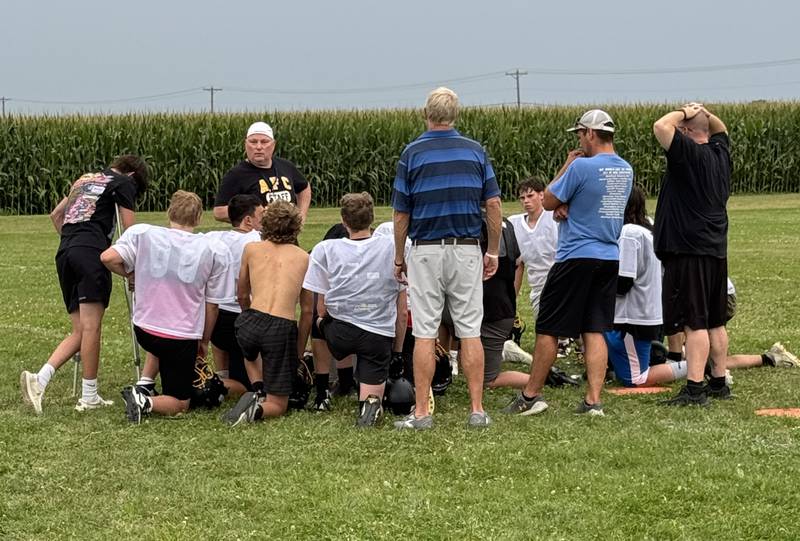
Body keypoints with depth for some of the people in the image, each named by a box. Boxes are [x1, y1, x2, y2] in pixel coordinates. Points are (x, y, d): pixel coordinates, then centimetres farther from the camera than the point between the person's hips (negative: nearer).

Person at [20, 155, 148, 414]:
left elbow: (55, 215, 35)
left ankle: (39, 379, -12)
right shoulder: (124, 183, 9)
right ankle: (89, 397, -6)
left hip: (64, 253, 7)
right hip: (91, 251, -7)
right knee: (91, 327, -6)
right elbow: (130, 230, 4)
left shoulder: (85, 178, 29)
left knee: (79, 332, 6)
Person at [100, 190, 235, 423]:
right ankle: (145, 402, -18)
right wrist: (204, 341, 12)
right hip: (183, 337, -3)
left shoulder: (141, 233, -7)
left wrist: (131, 274, 5)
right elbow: (212, 304, -1)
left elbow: (108, 258, -16)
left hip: (144, 330, 3)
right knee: (179, 405, 11)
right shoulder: (215, 251, -7)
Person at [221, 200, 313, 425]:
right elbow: (307, 311, 13)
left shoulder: (251, 249, 14)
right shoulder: (304, 258, 12)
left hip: (250, 323, 2)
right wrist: (299, 352, 22)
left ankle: (257, 391, 14)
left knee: (251, 353, 41)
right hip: (283, 329, -1)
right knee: (278, 405, 14)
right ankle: (259, 410, -19)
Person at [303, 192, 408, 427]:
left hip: (340, 334, 1)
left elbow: (322, 309, 4)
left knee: (319, 321, 34)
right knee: (370, 397, 12)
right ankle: (372, 402, -24)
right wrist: (398, 348, 16)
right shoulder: (394, 248, 1)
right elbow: (402, 311, 5)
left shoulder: (324, 250, -1)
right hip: (380, 335, 0)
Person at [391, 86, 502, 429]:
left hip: (425, 251, -2)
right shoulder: (475, 151, 4)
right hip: (466, 250, 2)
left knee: (425, 334, 0)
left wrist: (399, 259, 10)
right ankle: (477, 410, 3)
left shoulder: (412, 153, -1)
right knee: (470, 332, 4)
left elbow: (401, 213, 0)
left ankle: (422, 412, 0)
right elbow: (493, 204, 2)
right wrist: (493, 252, 10)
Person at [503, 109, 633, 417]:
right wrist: (566, 206, 1)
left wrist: (567, 164, 4)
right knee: (595, 331, 5)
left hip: (577, 257, -7)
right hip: (610, 258, 7)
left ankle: (531, 396, 9)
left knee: (548, 329, 3)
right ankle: (593, 401, -1)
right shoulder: (626, 170, 9)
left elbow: (548, 202, -4)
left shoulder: (581, 167, -15)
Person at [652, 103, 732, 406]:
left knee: (694, 323, -10)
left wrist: (683, 113, -7)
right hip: (716, 251, 9)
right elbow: (720, 129, 32)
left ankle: (694, 389, -12)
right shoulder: (720, 152, 10)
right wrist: (704, 114, 13)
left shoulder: (689, 154, -14)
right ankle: (719, 383, 21)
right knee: (715, 322, 14)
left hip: (689, 252, -9)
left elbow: (661, 126, -25)